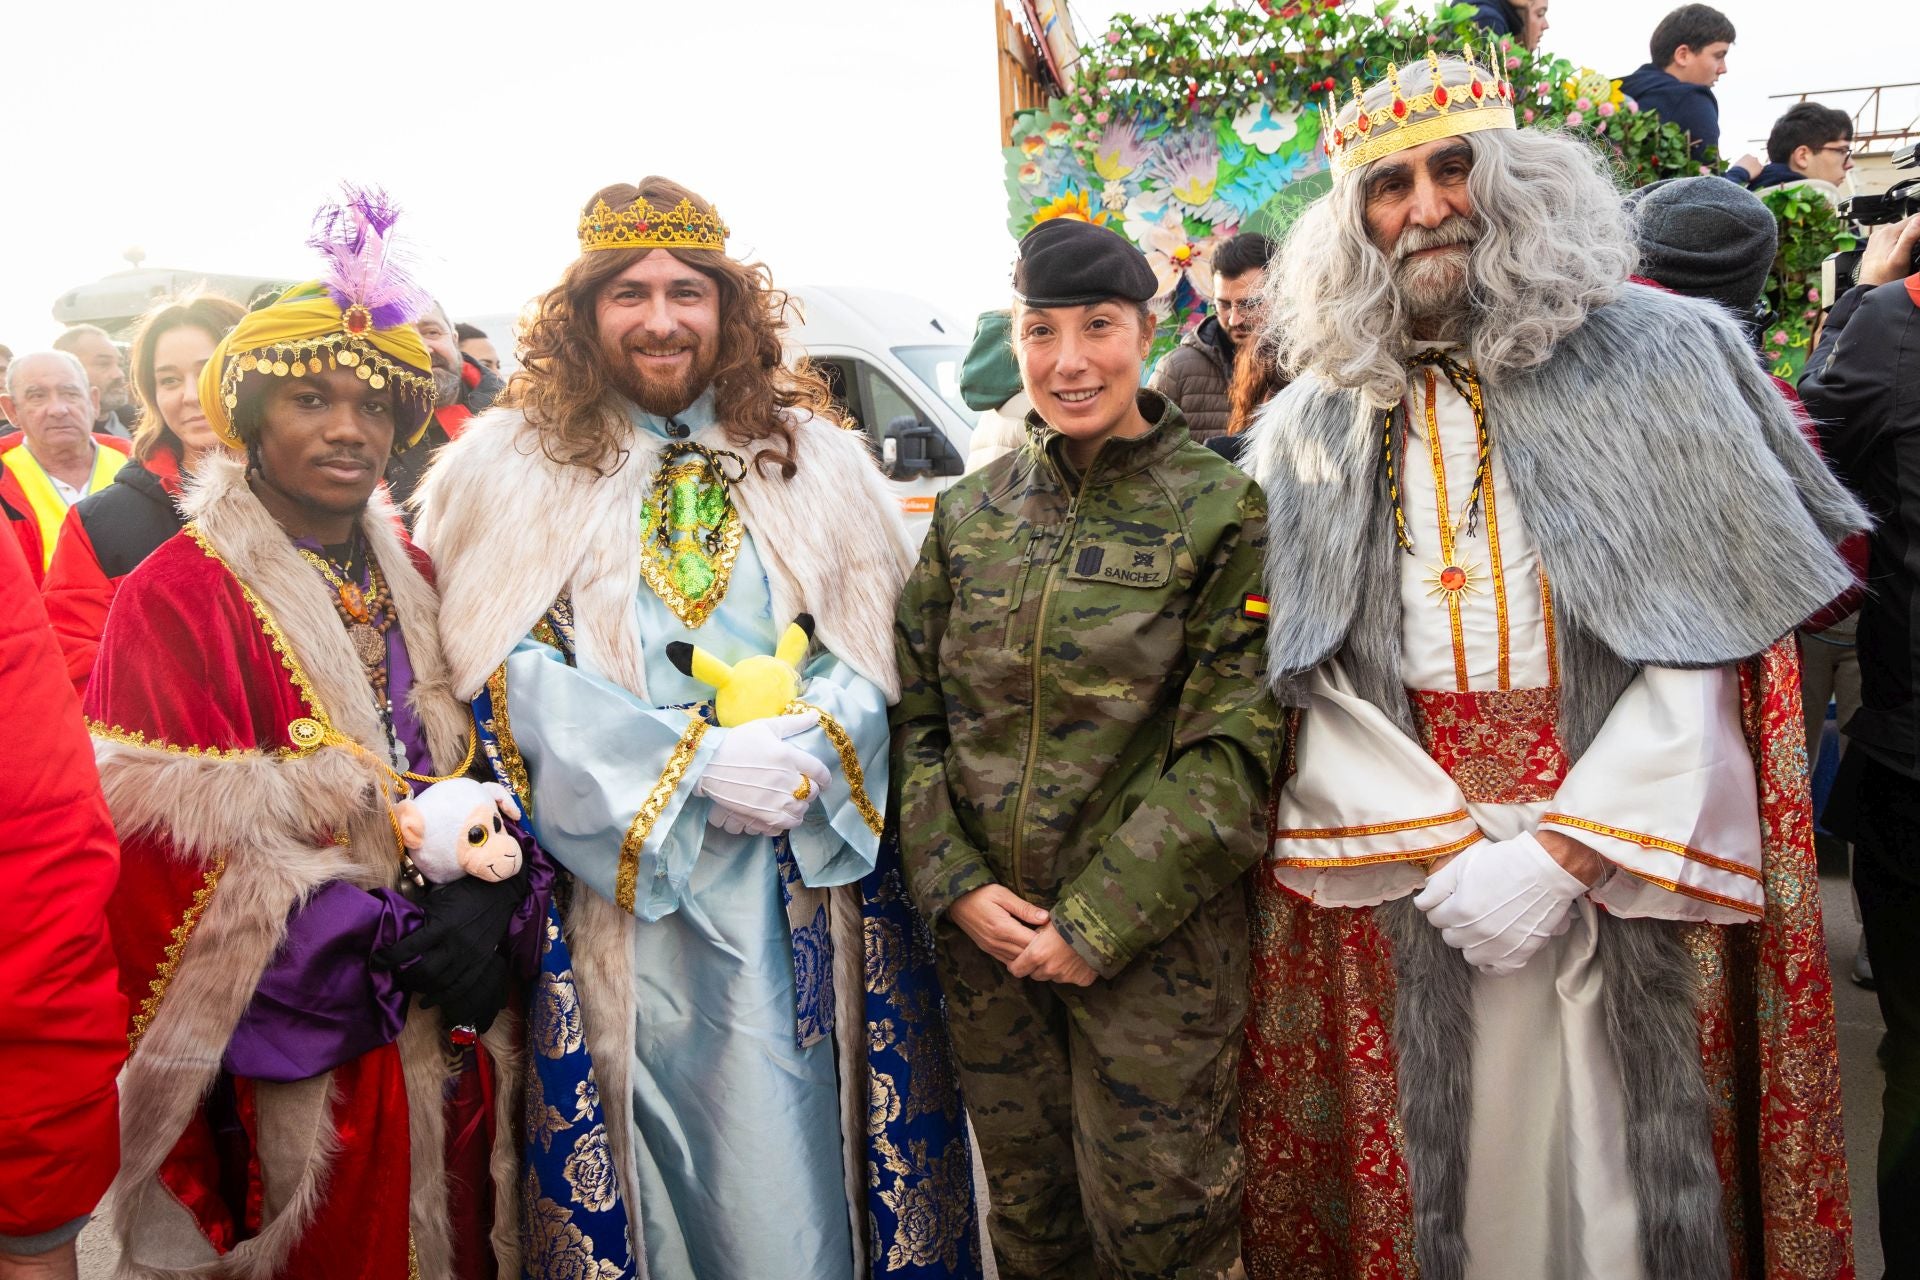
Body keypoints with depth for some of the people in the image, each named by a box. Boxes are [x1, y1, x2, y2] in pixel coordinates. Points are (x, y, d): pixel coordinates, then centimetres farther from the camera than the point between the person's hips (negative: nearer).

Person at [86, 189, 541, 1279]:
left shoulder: (418, 582, 8)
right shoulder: (174, 600, -9)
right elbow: (178, 854, -15)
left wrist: (494, 897, -11)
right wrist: (397, 944, -18)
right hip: (293, 1072, -5)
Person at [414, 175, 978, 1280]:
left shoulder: (811, 453, 8)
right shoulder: (514, 466, 3)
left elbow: (885, 635, 6)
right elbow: (513, 672, -6)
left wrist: (813, 745, -13)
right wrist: (693, 759, -15)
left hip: (804, 869, 2)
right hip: (618, 879, -1)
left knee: (789, 1141, 6)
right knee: (658, 1122, 7)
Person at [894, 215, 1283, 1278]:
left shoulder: (1223, 512, -7)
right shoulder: (968, 515, 6)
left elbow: (1232, 749, -12)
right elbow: (916, 717, 7)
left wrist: (1096, 922, -15)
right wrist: (957, 887, -6)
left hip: (1156, 942, -3)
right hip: (987, 936, 4)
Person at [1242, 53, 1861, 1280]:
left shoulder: (1653, 359, 0)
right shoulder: (1316, 423, 5)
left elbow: (1706, 650, -6)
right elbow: (1299, 678, -1)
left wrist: (1558, 858, -14)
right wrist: (1444, 848, -12)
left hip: (1627, 872, -1)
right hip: (1403, 883, 1)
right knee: (1442, 1177, 10)